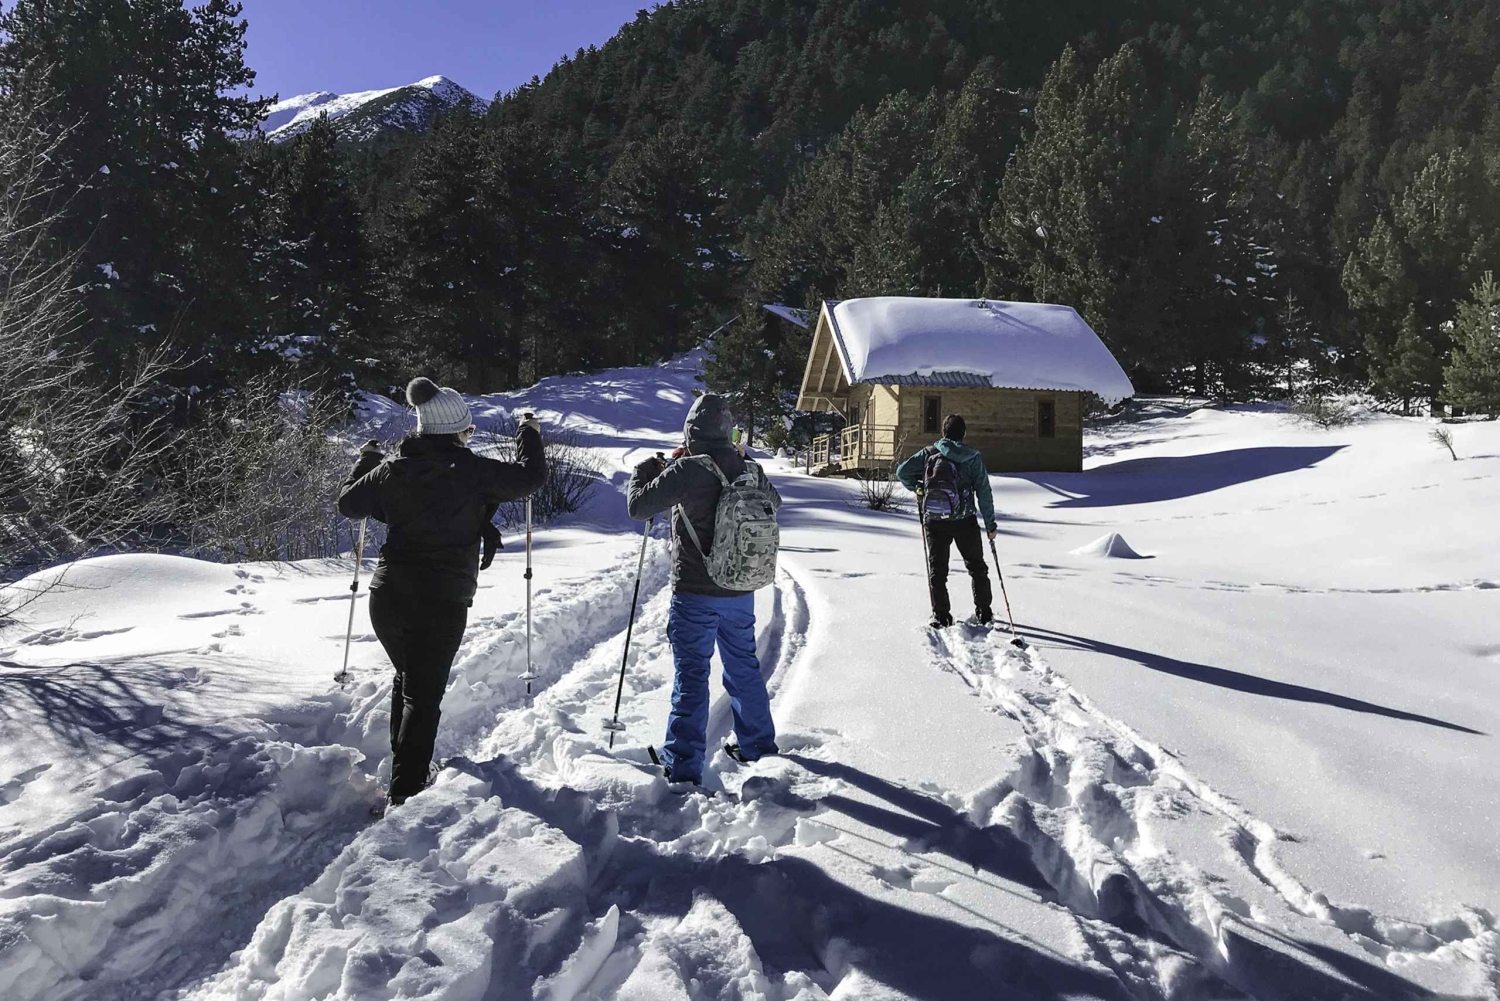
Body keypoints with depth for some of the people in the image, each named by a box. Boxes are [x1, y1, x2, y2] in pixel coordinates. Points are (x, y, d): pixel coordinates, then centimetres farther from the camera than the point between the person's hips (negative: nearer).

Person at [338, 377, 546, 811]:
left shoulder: (392, 469, 2)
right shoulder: (473, 471, -9)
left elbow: (349, 503, 16)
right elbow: (530, 477, 1)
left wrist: (366, 460, 32)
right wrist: (529, 434, 19)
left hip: (388, 596, 5)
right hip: (442, 602, -5)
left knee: (407, 677, 26)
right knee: (424, 697, 3)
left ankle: (405, 765, 38)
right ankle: (404, 792, 1)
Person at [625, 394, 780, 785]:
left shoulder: (688, 469, -17)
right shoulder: (748, 469, 0)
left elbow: (638, 507, -14)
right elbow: (774, 502, 21)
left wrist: (644, 471, 5)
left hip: (695, 595, -5)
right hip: (741, 592, 5)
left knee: (691, 676, 2)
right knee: (744, 666, 20)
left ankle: (683, 767, 6)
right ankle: (758, 745, 35)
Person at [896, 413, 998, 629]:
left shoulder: (929, 453, 1)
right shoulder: (973, 457, -1)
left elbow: (902, 471, -2)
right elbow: (984, 492, -2)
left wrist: (916, 490, 17)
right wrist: (990, 524, 3)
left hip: (934, 521, 1)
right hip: (964, 521, 0)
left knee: (937, 570, 10)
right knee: (977, 566, 17)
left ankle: (941, 617, 8)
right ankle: (984, 613, 21)